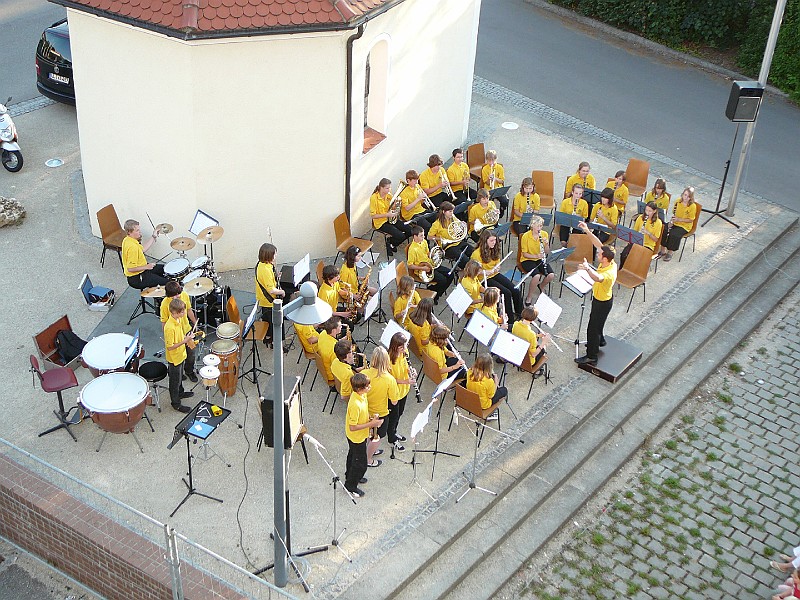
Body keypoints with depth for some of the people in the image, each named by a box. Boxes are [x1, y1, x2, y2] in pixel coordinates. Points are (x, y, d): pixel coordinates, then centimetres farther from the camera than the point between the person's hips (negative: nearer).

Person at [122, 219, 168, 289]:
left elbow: (143, 249, 12)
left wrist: (153, 237, 8)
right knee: (166, 282, -14)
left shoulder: (128, 239, 0)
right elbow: (130, 268, -31)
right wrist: (146, 267, -22)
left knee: (163, 269, 24)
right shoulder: (132, 247, -31)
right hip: (136, 279, -11)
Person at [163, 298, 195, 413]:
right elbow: (170, 347, -29)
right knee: (175, 380, 11)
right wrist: (185, 341, -30)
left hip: (181, 355, 8)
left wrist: (186, 337, -3)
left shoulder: (178, 320, -6)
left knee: (180, 377, 30)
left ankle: (180, 393, 52)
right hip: (174, 359, -8)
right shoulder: (170, 327, -35)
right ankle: (176, 403, 27)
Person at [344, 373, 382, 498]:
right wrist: (371, 424, -28)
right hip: (357, 437, -8)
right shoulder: (355, 404, -39)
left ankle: (350, 476, 54)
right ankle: (350, 486, 31)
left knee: (353, 456, 31)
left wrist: (370, 418, -6)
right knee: (360, 464, 10)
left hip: (360, 435, 8)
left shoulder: (361, 394, -11)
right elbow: (353, 427, -32)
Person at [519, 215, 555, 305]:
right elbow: (524, 254, -11)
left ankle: (541, 286, 14)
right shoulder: (526, 236, -14)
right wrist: (536, 256, -26)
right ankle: (529, 297, -10)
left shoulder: (544, 234, -1)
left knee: (551, 275, -21)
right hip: (528, 260, -4)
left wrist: (547, 244, -17)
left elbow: (546, 252, 4)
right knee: (537, 276, -33)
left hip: (540, 259, 4)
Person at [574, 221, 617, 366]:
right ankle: (599, 340, 57)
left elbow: (598, 278, -65)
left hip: (602, 303, -10)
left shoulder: (609, 273, -41)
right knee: (596, 321, 32)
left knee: (593, 328, 3)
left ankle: (591, 357, 17)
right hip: (600, 298, 10)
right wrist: (587, 231, -21)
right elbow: (598, 244, -13)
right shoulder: (610, 262, -17)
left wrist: (587, 268, -73)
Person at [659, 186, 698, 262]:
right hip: (674, 223, 5)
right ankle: (663, 251, -7)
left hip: (685, 226, -5)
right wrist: (671, 221, -10)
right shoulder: (678, 202, -1)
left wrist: (679, 219, -23)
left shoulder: (692, 206, -15)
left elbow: (690, 220, -12)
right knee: (663, 230, -21)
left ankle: (670, 253, -10)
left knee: (673, 234, -30)